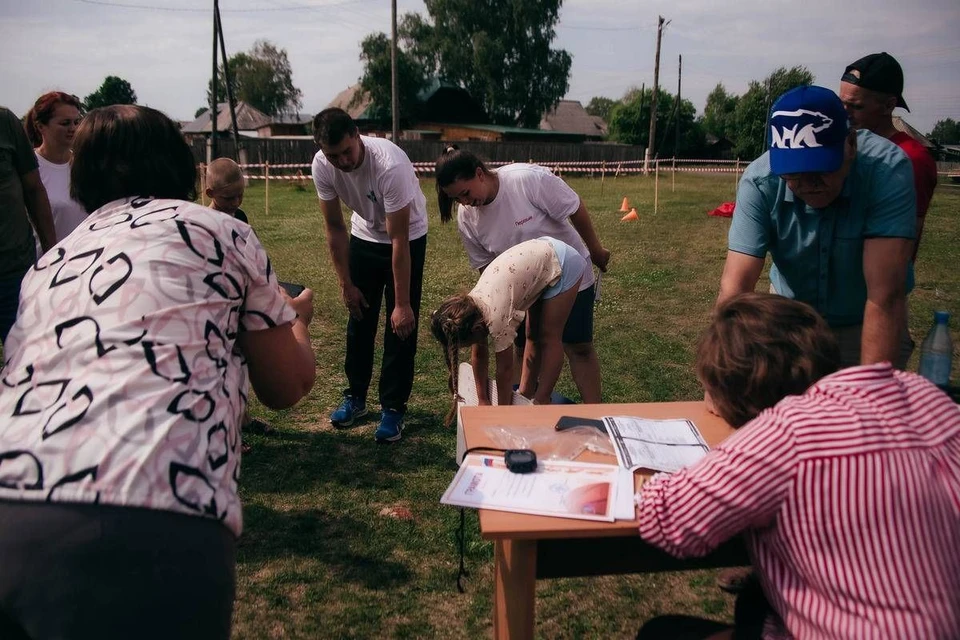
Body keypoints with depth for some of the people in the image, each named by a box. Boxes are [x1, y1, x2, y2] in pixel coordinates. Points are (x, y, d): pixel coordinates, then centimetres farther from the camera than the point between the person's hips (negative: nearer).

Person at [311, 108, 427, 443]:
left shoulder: (390, 165, -37)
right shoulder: (322, 166, -21)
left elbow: (399, 240, -33)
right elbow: (335, 228, -9)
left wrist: (402, 304, -29)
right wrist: (346, 284, -8)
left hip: (408, 238, -4)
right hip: (364, 236, 5)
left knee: (400, 324, -5)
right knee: (359, 319, 9)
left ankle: (393, 407, 6)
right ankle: (355, 396, 24)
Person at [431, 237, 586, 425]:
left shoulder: (496, 317, -30)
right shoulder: (470, 306, -8)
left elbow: (505, 368, -18)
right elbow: (479, 355, 2)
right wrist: (483, 401, 7)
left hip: (563, 264, -8)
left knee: (548, 337, -3)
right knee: (534, 334, 13)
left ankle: (541, 403, 5)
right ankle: (525, 396, 21)